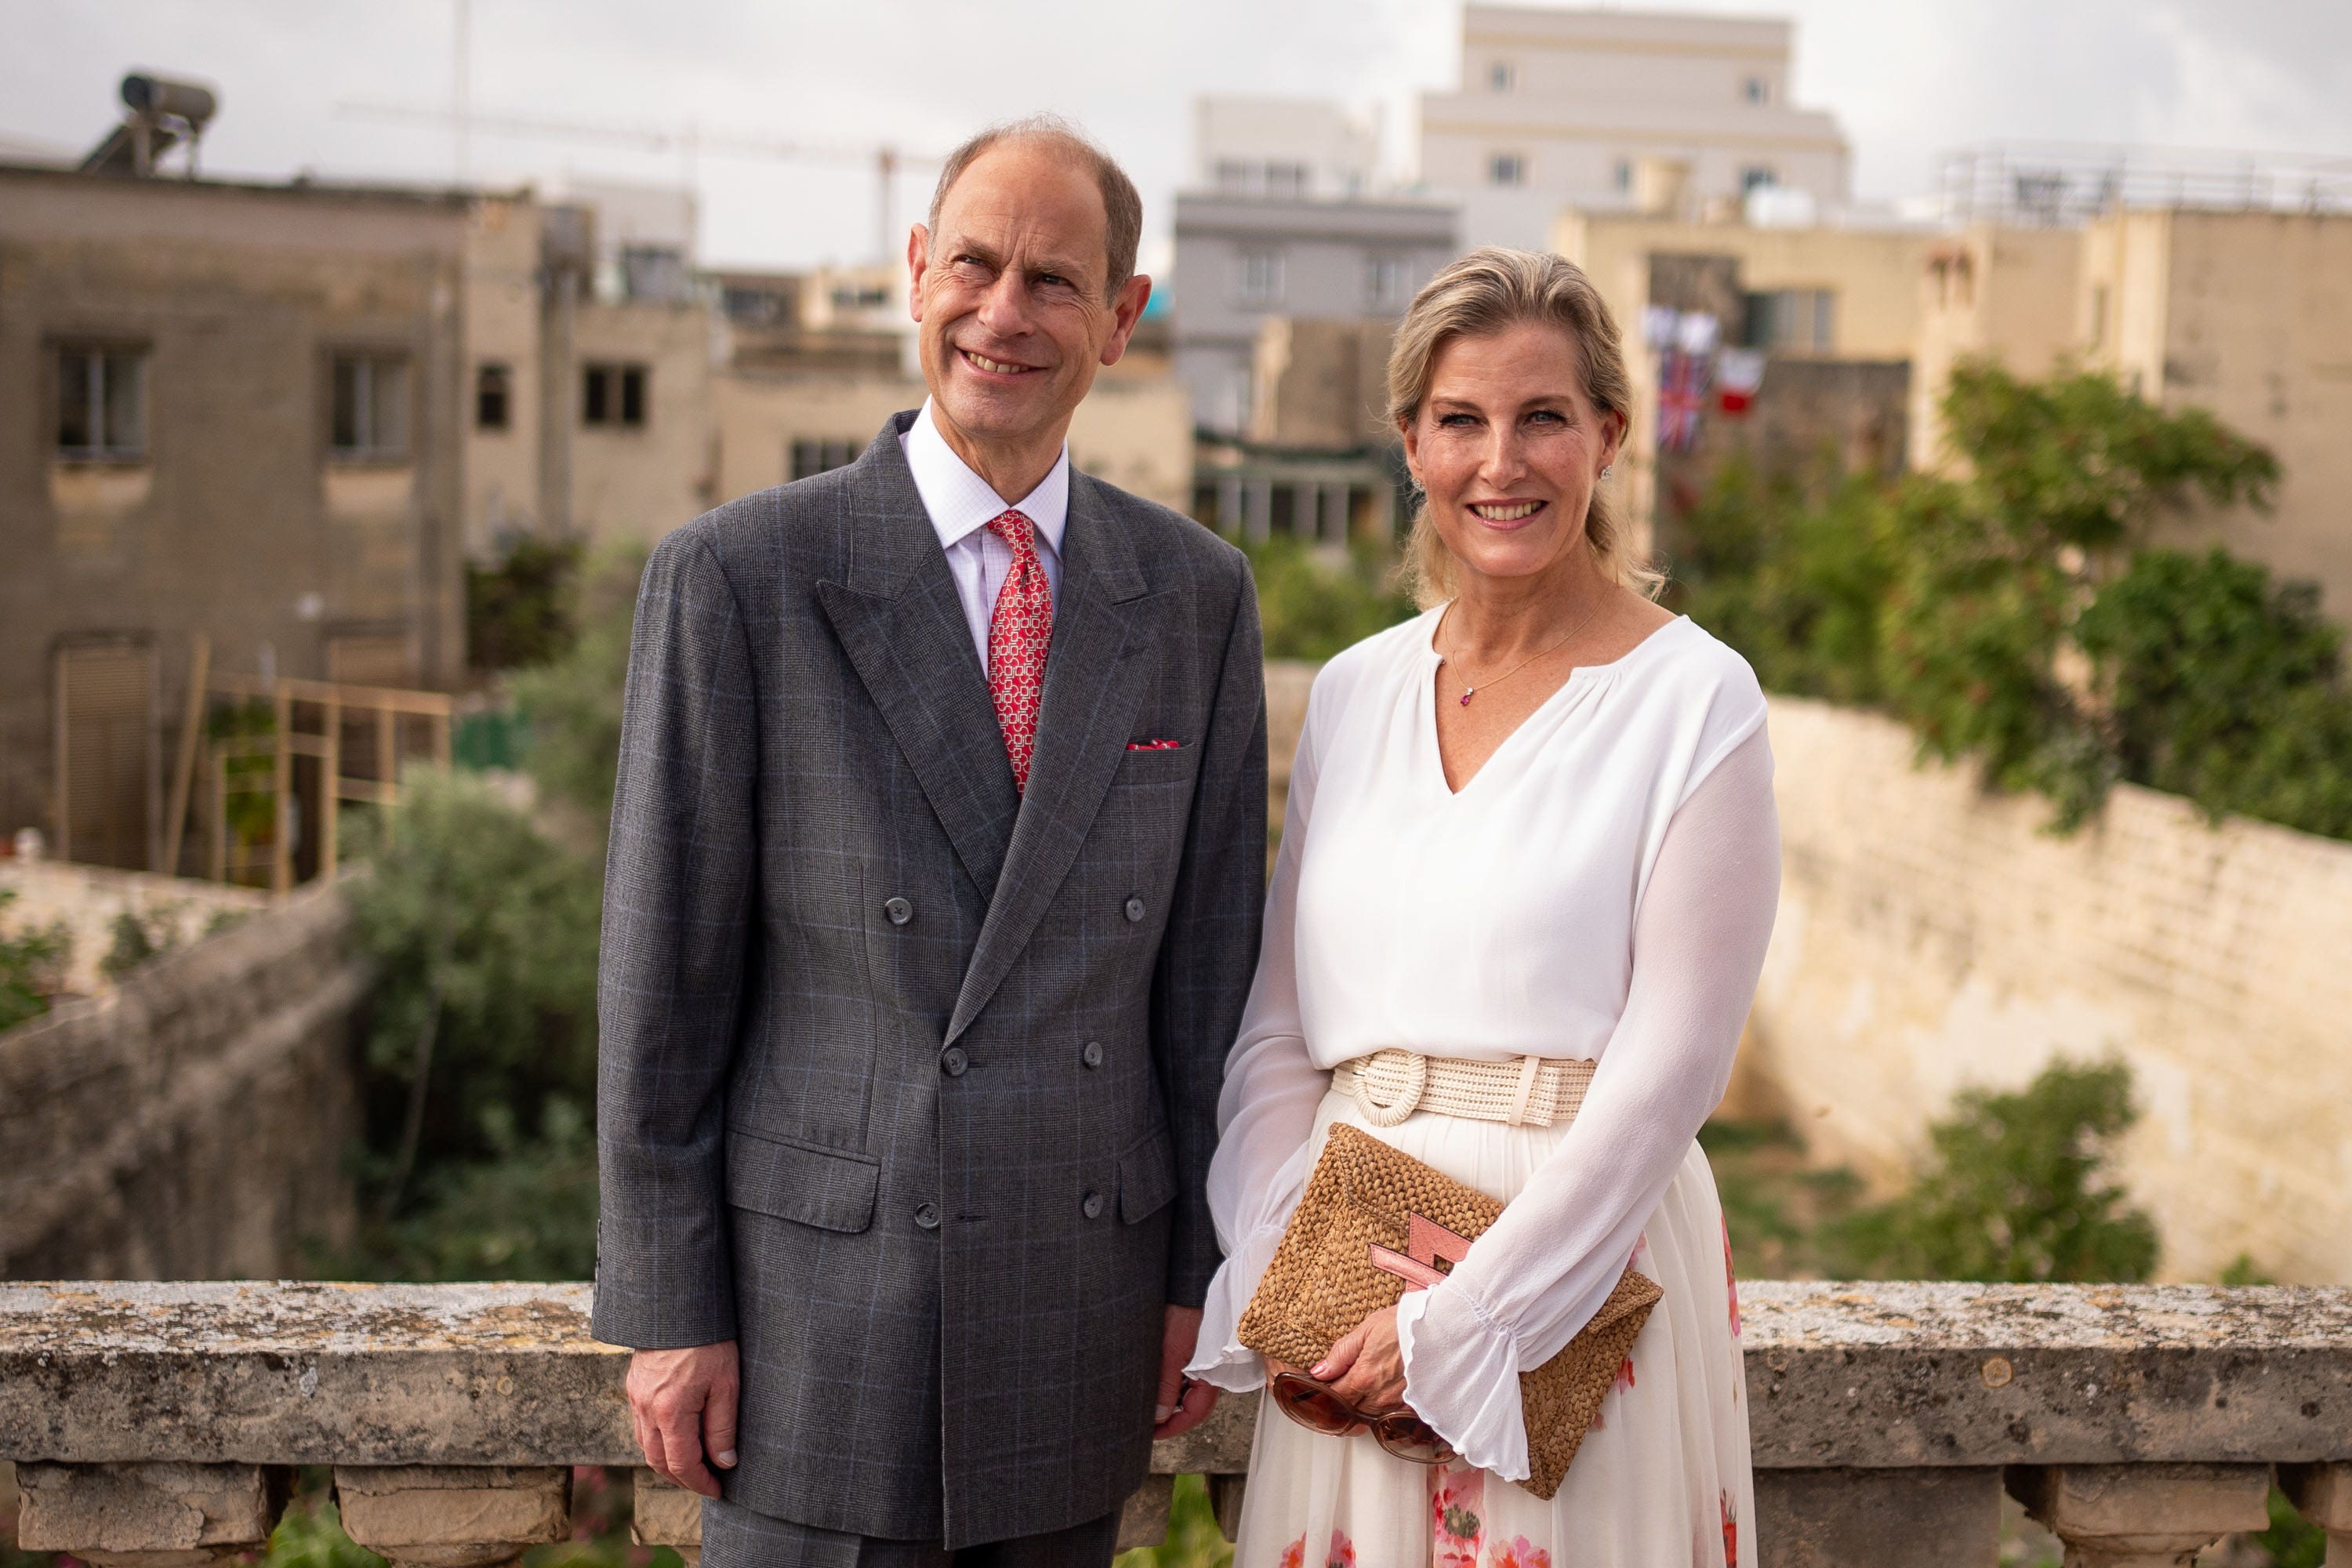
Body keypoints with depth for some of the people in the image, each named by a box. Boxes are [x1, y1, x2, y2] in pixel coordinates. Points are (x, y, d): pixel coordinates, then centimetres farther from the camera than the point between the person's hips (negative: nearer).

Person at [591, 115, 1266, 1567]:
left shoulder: (1200, 594, 4)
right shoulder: (738, 576, -6)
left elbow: (1211, 957, 8)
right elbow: (663, 971, -5)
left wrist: (1202, 1268, 8)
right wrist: (665, 1309, -5)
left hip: (1080, 1327, 3)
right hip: (820, 1312, -3)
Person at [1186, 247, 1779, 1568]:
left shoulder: (1696, 699, -6)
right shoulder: (1353, 691, 8)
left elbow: (1671, 1063, -11)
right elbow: (1276, 1027, 9)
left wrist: (1461, 1316, -14)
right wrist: (1276, 1273, -4)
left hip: (1578, 1256, -4)